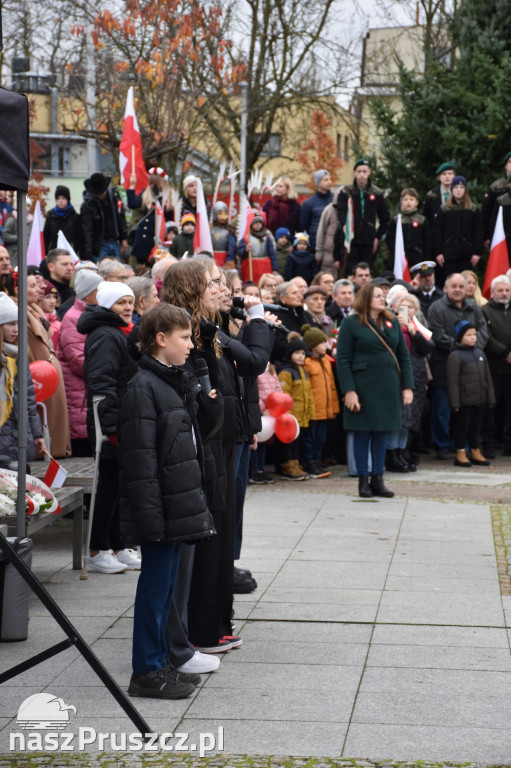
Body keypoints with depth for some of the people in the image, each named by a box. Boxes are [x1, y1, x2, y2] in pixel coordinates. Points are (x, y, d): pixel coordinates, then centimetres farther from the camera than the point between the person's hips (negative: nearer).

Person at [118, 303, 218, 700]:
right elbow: (140, 459, -20)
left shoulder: (178, 383, 14)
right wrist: (150, 516, -21)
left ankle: (159, 663, 24)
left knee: (166, 585, 15)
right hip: (161, 509, -9)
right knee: (156, 587, -2)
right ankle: (147, 672, 6)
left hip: (180, 506, 9)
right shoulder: (144, 388, -16)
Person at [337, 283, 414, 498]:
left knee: (382, 432, 8)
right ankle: (363, 480, 8)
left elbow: (404, 356, 13)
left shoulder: (392, 322, 13)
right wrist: (349, 390, -14)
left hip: (389, 386, 5)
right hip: (363, 385, -5)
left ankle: (378, 479, 15)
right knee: (363, 432, 1)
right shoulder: (351, 323, -2)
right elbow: (343, 359, -6)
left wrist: (407, 386, 4)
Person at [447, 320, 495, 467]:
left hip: (479, 400, 6)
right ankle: (460, 454, 11)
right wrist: (455, 403, -15)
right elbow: (452, 382, -13)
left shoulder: (480, 353, 11)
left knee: (476, 427, 14)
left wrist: (490, 398, 14)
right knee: (462, 427, 3)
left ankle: (475, 452, 23)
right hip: (464, 401, -6)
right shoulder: (455, 356, -10)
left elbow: (487, 377, 16)